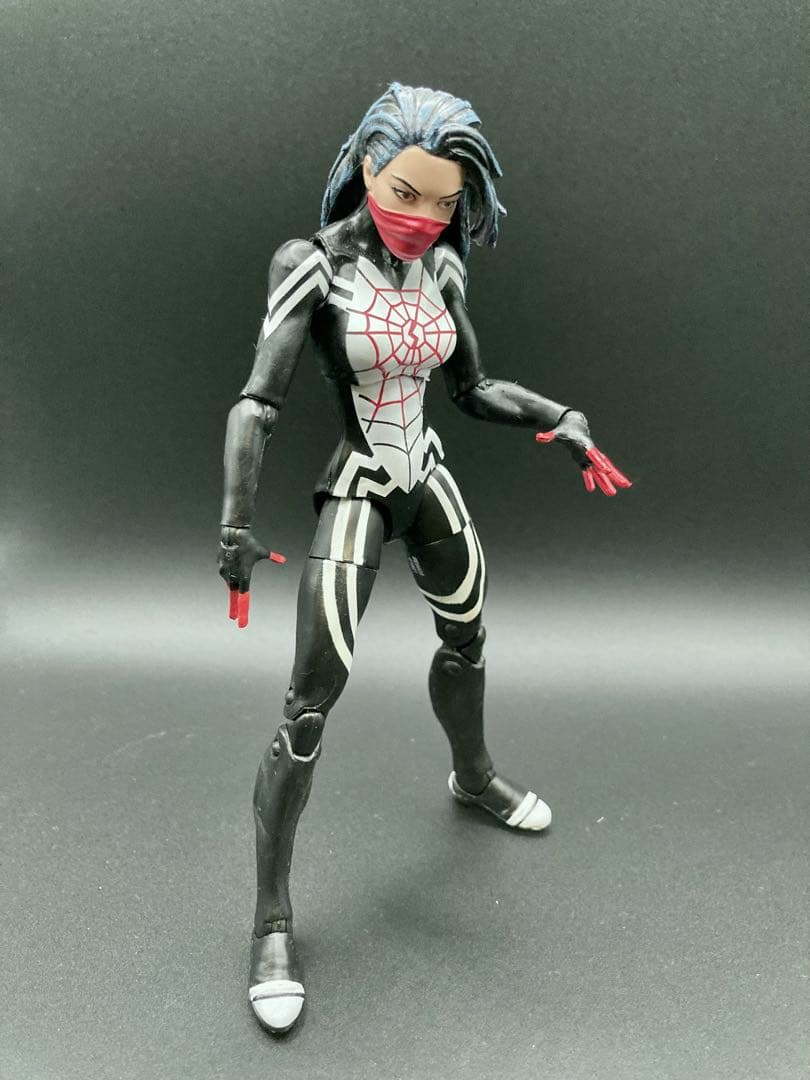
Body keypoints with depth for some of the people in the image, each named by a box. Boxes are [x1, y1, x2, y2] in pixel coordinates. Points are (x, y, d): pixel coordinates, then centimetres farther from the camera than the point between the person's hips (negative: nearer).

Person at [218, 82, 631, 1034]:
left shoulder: (439, 268, 0)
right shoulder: (312, 264, -15)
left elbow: (473, 389, 8)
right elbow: (258, 402, -22)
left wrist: (561, 420, -6)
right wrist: (235, 522, -33)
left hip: (429, 481, 6)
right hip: (357, 495, -6)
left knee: (467, 640, 22)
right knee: (309, 708, -8)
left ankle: (474, 779, 53)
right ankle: (272, 921, 7)